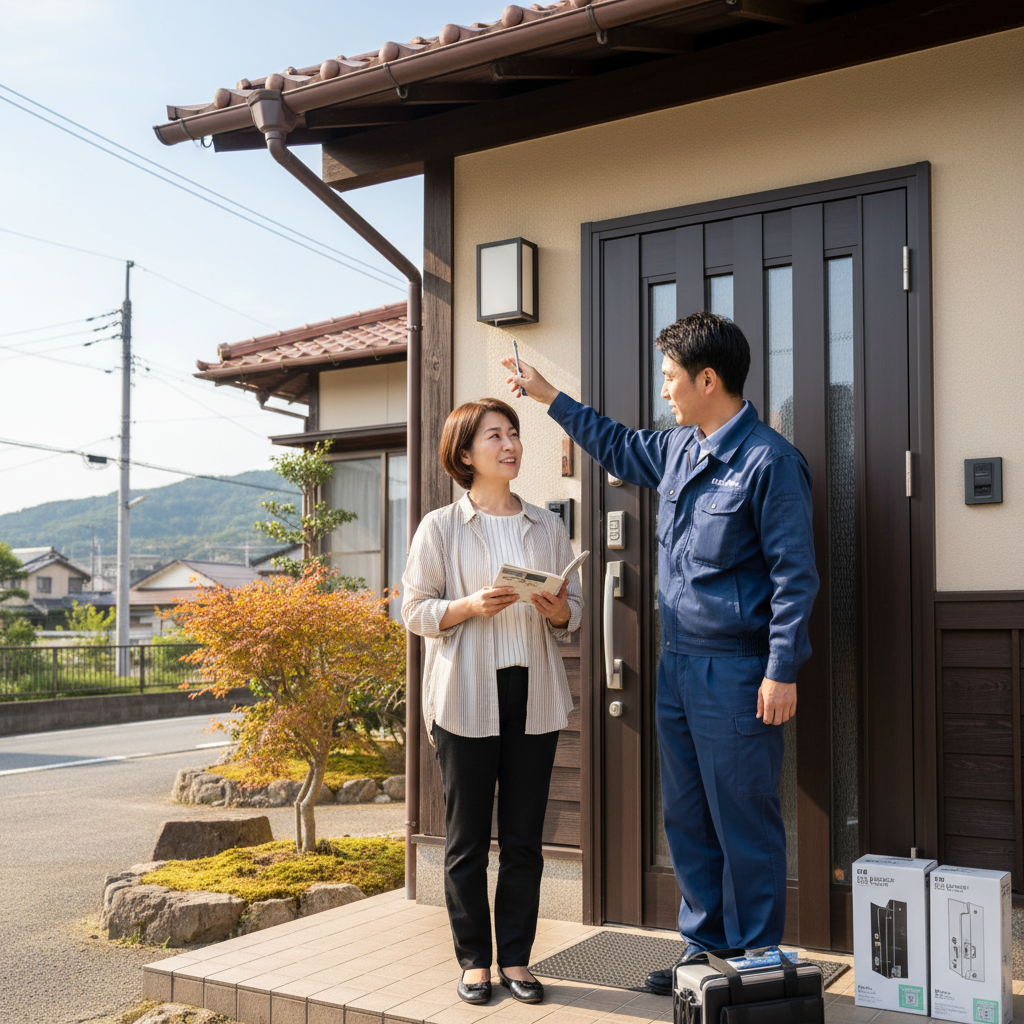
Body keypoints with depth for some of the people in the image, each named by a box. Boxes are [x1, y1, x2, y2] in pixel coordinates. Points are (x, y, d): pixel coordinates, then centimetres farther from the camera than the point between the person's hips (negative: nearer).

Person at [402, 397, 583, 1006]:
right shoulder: (440, 528, 1)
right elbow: (416, 611, -1)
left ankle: (517, 958, 19)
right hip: (466, 698, -3)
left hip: (534, 695, 3)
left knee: (525, 837, 7)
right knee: (467, 838, 3)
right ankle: (475, 960, 17)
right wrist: (471, 606, -17)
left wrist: (559, 611, -10)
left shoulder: (547, 527, 11)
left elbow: (577, 611, 13)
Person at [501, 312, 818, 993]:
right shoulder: (678, 448, 11)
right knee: (687, 819, 15)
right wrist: (551, 397, 33)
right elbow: (621, 450, 31)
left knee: (745, 827, 1)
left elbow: (794, 573, -13)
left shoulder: (769, 461, -13)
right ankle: (706, 949, 29)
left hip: (736, 673, -8)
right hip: (677, 663, 8)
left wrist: (782, 671, -16)